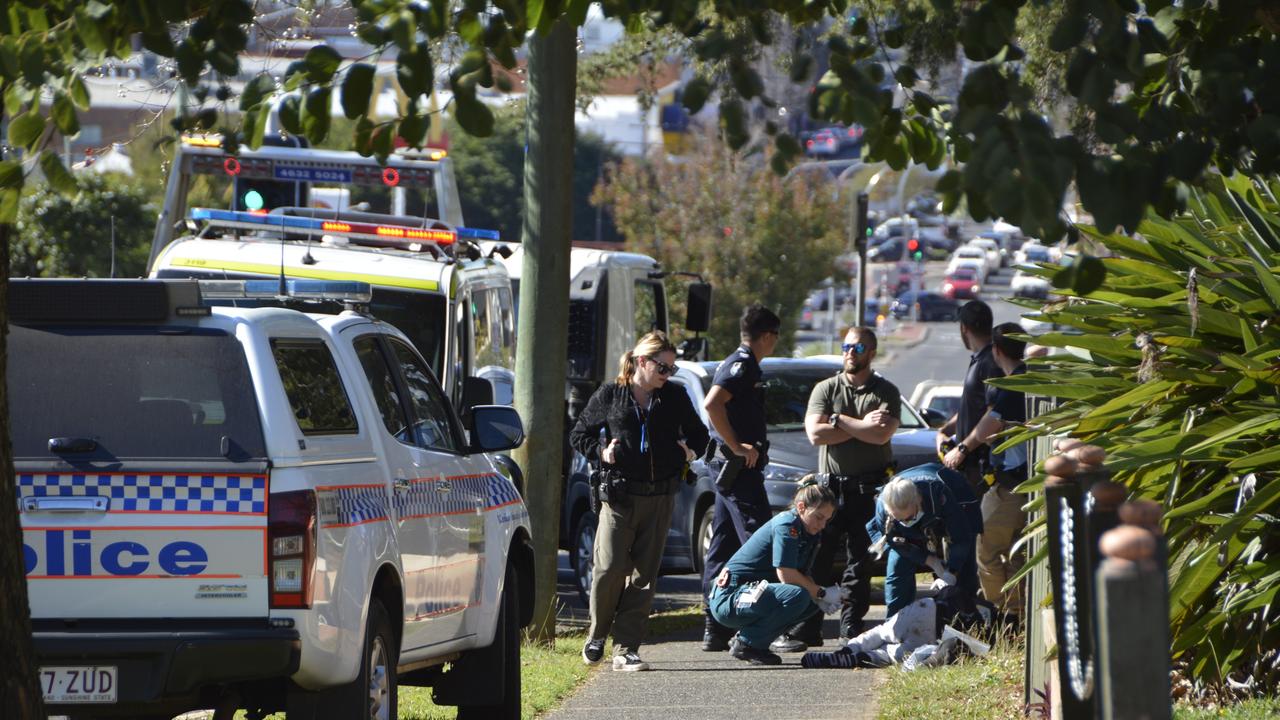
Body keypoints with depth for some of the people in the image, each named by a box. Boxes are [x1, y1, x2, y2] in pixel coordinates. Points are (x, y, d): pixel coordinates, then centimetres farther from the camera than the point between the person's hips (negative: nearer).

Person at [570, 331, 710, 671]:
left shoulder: (675, 397, 10)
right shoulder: (609, 395, 4)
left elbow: (699, 434, 23)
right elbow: (579, 435, 13)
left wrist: (689, 450, 3)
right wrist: (601, 453, -4)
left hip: (659, 498, 2)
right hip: (619, 494, -2)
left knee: (644, 575, 0)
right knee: (610, 568, -11)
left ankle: (626, 648, 4)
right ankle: (597, 635, 12)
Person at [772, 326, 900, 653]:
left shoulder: (886, 393, 5)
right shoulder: (826, 389, 10)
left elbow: (882, 435, -12)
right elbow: (815, 433, -6)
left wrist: (840, 421, -8)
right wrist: (862, 426, -7)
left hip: (870, 488, -1)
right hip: (831, 485, 1)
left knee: (860, 564, 1)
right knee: (816, 559, -3)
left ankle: (851, 630, 5)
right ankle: (805, 630, -1)